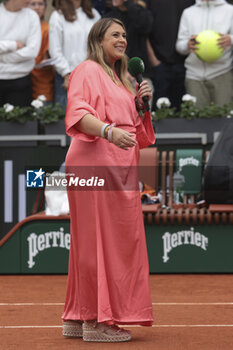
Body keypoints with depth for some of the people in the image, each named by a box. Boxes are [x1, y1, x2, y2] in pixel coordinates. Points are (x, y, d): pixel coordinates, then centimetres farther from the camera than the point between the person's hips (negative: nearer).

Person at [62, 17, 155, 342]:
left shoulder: (120, 79, 24)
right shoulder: (88, 71, -4)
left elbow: (134, 129, 27)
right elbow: (78, 114, -20)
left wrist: (140, 105, 8)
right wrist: (109, 131, -35)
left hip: (121, 167, 9)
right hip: (95, 162, -9)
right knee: (100, 239, -11)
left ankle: (77, 319, 13)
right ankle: (96, 320, -11)